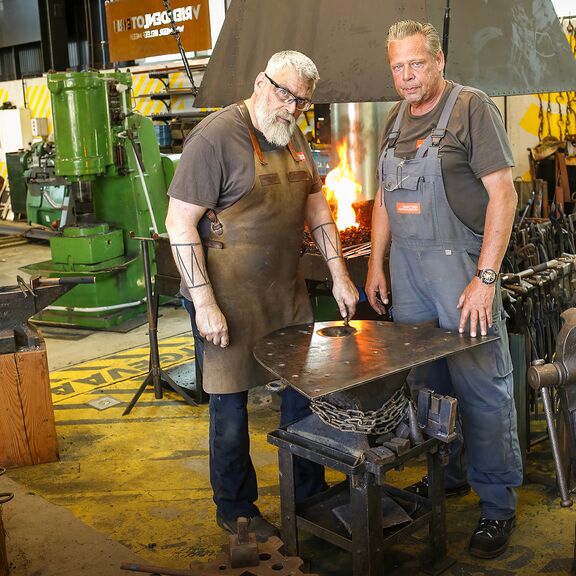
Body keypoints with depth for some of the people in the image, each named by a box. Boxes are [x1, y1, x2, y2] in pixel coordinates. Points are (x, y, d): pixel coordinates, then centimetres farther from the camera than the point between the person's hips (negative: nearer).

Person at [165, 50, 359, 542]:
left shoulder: (294, 137, 10)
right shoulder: (216, 137, -15)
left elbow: (317, 207, 17)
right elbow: (180, 224, -17)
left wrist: (339, 274, 9)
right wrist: (204, 302, -21)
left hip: (287, 290, 8)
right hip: (230, 297, -7)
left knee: (303, 391, 15)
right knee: (230, 405, 5)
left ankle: (308, 492, 34)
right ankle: (236, 510, 26)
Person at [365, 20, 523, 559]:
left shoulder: (472, 107, -7)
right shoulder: (395, 120, 14)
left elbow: (503, 193, -12)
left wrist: (486, 277, -18)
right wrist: (375, 263, 13)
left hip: (461, 267, -6)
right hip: (406, 271, 6)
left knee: (482, 389, -1)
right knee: (425, 383, 12)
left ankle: (497, 504, 13)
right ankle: (446, 474, 31)